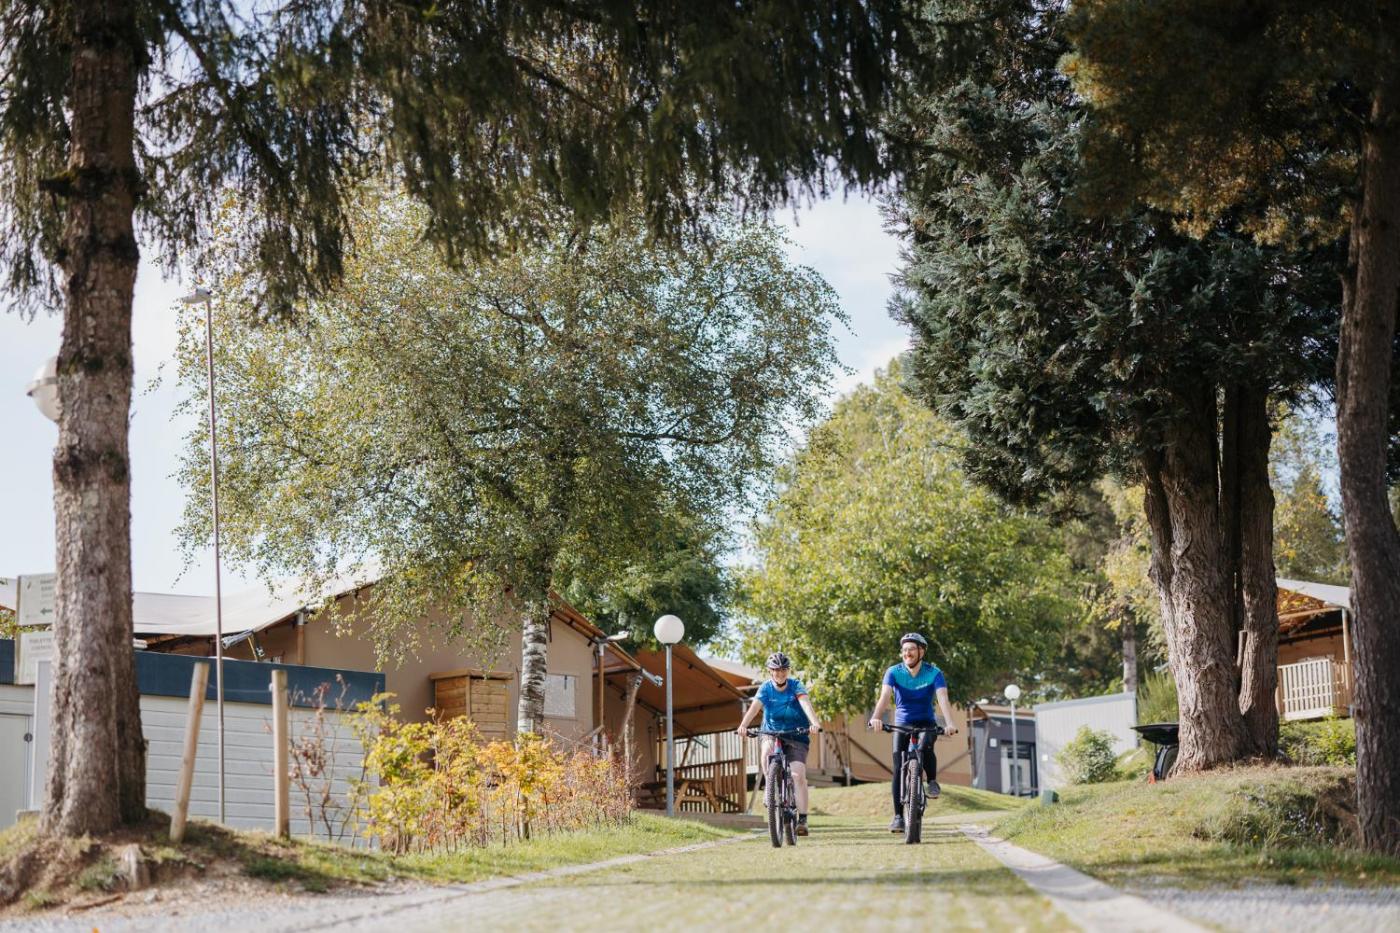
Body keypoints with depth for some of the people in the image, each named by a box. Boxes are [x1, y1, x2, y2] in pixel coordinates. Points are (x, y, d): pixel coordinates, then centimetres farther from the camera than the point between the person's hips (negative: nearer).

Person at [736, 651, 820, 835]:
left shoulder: (795, 685, -11)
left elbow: (806, 703, -29)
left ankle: (802, 819, -12)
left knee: (798, 775, -16)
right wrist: (743, 725, -43)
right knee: (767, 753, -34)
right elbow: (754, 707, -23)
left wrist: (814, 723, -48)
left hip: (796, 735, -1)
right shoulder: (766, 688, -7)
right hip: (772, 732, 1)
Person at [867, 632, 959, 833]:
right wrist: (876, 717, -48)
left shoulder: (934, 673, -14)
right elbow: (884, 696, -28)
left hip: (926, 723, -1)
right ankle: (898, 815, -4)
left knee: (924, 748, -34)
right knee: (899, 769, -10)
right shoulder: (893, 672, -12)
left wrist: (949, 723, -46)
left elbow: (943, 699, -28)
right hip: (902, 724, 1)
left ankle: (932, 781, -7)